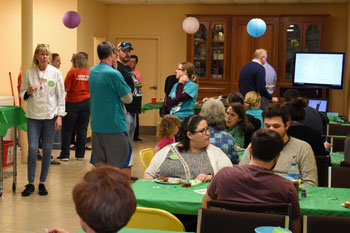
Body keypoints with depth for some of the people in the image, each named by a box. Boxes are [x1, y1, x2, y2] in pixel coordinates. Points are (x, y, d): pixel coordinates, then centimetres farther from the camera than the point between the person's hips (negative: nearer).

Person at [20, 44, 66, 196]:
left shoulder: (55, 72, -1)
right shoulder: (29, 72, 1)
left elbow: (61, 96, 1)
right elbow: (22, 93, 10)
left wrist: (59, 116, -5)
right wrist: (28, 92, -13)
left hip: (50, 115, 0)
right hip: (33, 115, 0)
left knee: (47, 149, 4)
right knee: (32, 148, -6)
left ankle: (42, 183, 16)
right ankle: (30, 183, 7)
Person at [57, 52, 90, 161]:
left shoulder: (72, 72, -9)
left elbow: (66, 88, -12)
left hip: (73, 102, -3)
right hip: (86, 102, 4)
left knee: (67, 129, 5)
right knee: (82, 129, 8)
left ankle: (65, 154, 6)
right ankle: (80, 154, 11)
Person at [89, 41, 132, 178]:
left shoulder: (92, 71, 8)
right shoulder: (114, 74, -16)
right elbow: (128, 98, -11)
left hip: (96, 124, 7)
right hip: (114, 124, -7)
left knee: (99, 163, 12)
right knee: (119, 164, 1)